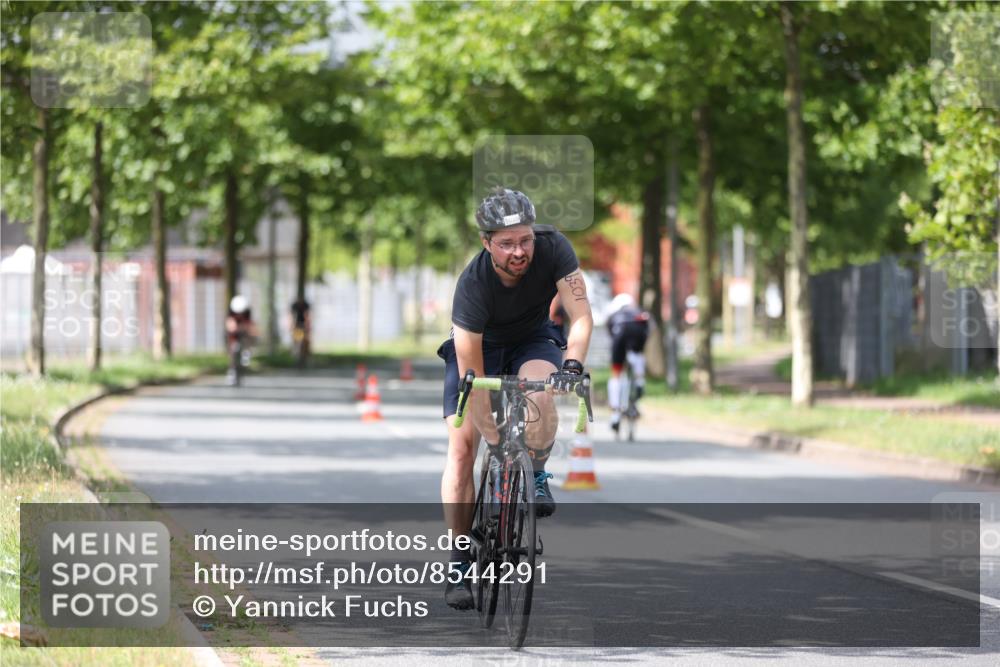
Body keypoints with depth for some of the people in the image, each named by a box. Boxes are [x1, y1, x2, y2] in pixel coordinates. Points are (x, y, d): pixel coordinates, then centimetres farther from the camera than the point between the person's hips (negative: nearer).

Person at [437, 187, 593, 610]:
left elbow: (581, 316, -28)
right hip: (480, 346, -1)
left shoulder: (553, 249, -29)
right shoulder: (473, 285, -34)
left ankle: (536, 476, -7)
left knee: (539, 394, -34)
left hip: (533, 339, 1)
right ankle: (460, 560, -5)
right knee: (461, 448, -13)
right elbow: (472, 376, -31)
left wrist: (572, 365, -47)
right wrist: (495, 441, -32)